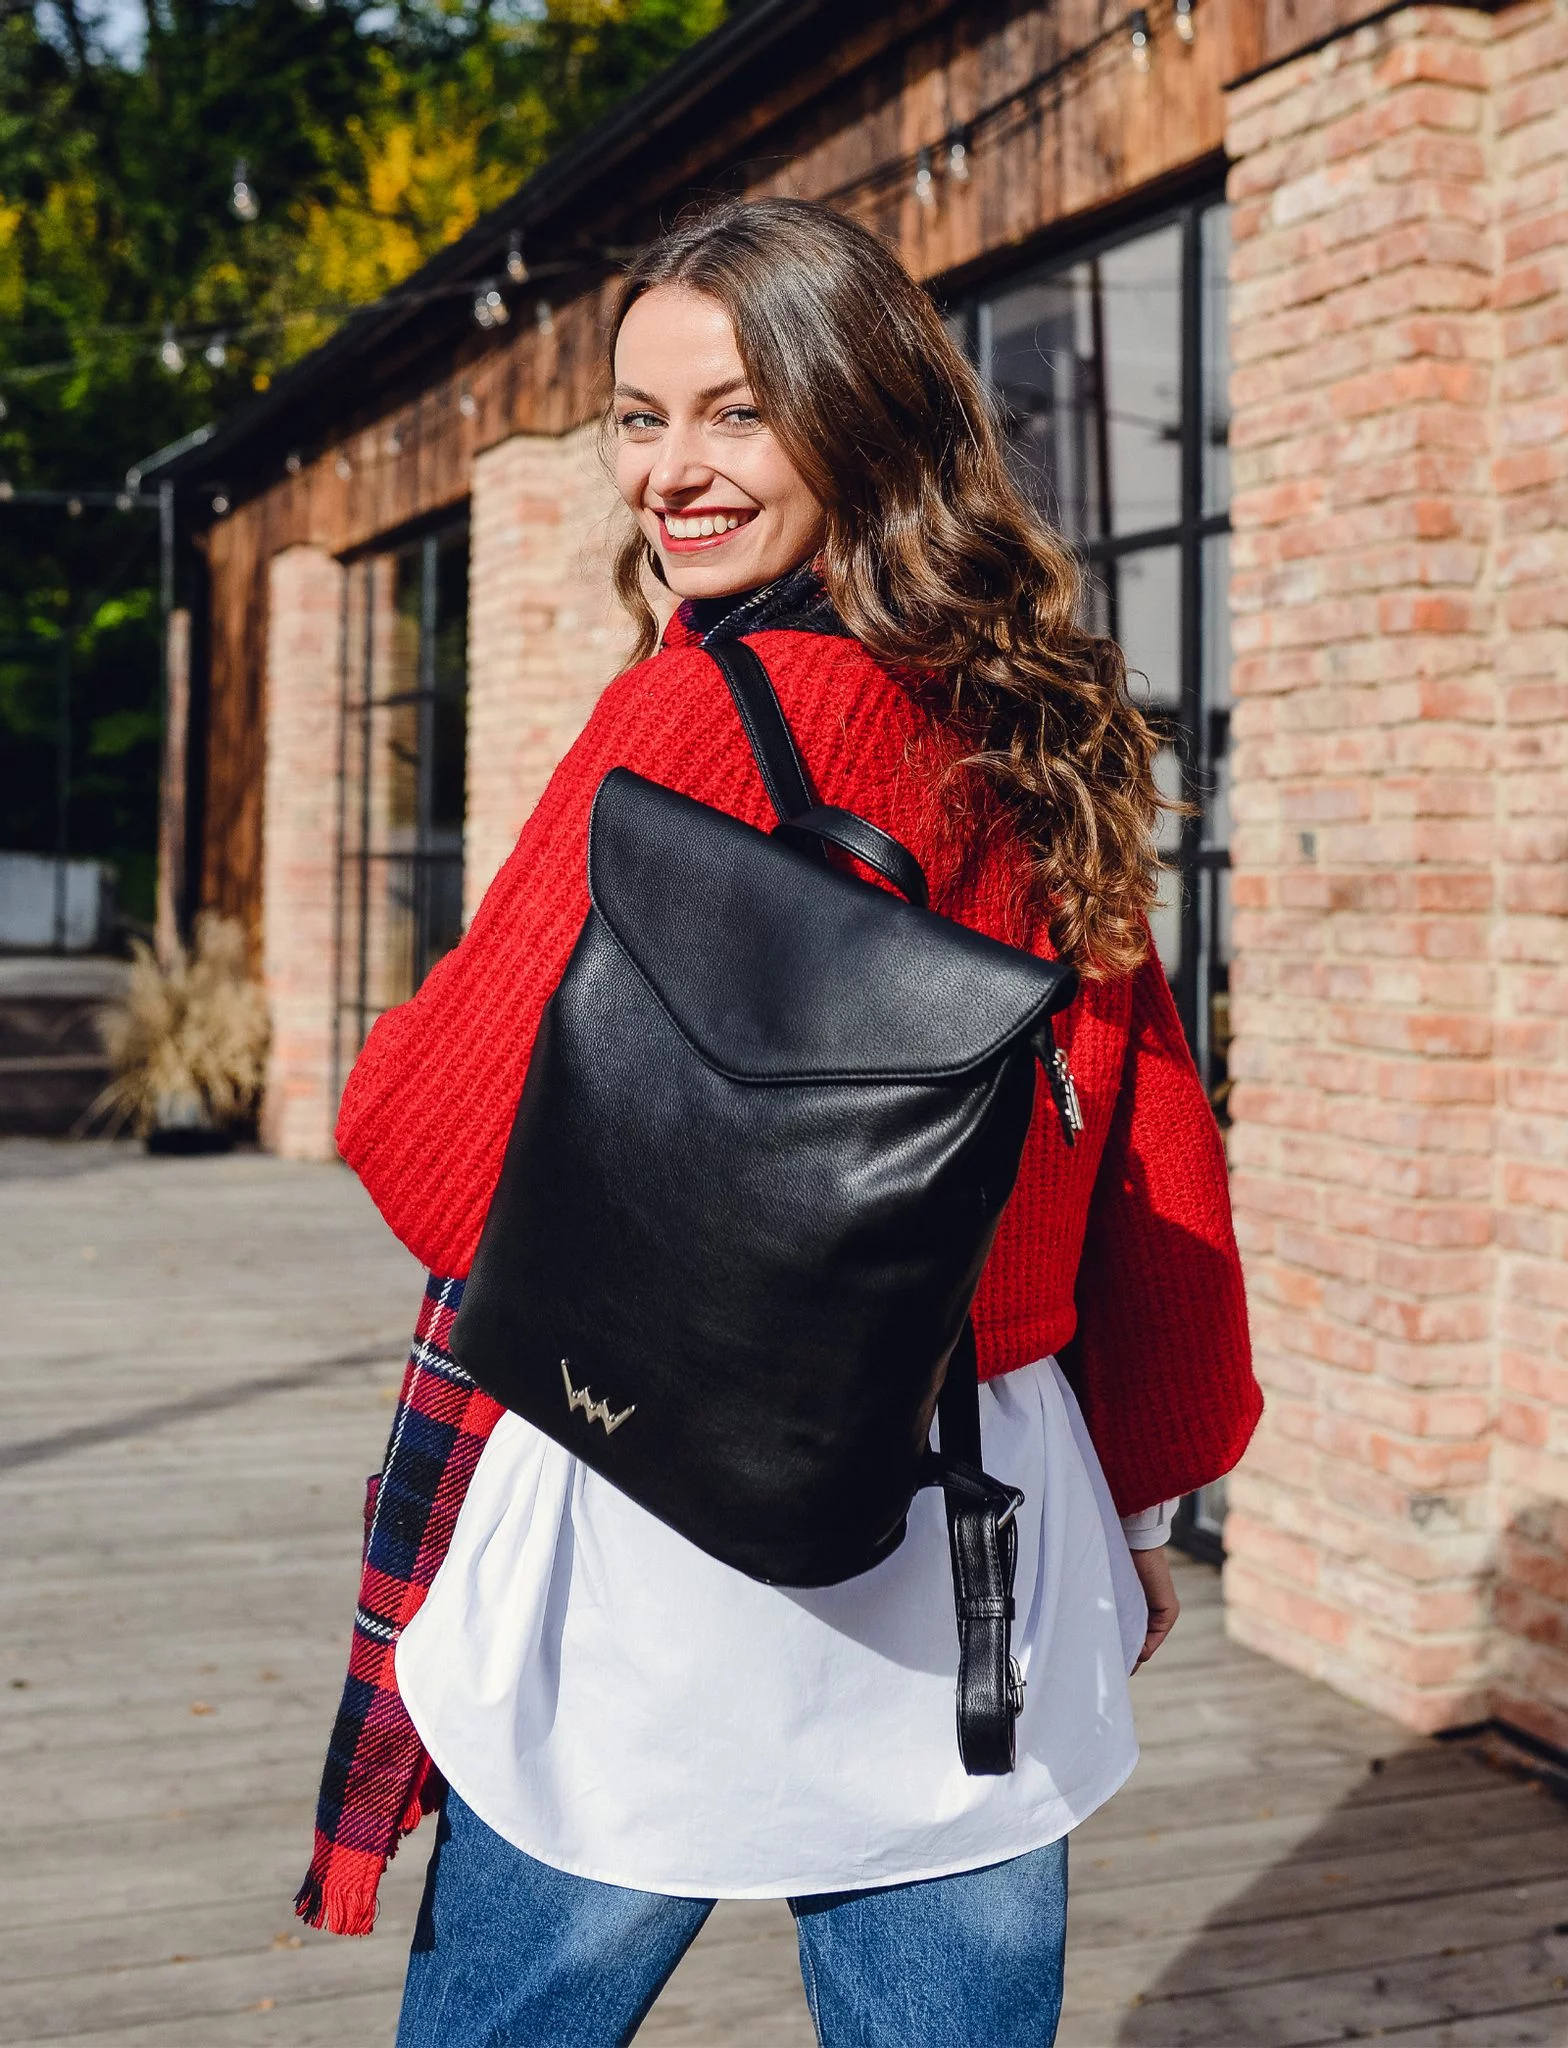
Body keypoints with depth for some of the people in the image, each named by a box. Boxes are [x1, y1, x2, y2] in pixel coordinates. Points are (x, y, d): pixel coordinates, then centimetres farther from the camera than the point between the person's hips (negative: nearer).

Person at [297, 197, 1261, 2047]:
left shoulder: (706, 712, -15)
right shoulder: (1038, 733, 4)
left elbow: (445, 1130, -16)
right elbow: (1155, 1150, 10)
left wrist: (396, 1056, 6)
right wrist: (1135, 1499, 20)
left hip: (671, 1531, -6)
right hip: (989, 1532, 6)